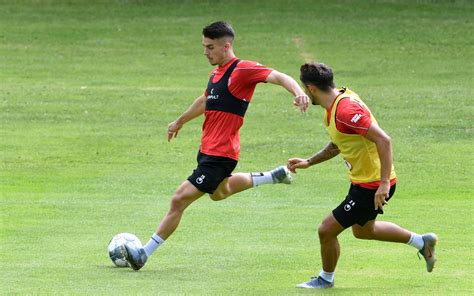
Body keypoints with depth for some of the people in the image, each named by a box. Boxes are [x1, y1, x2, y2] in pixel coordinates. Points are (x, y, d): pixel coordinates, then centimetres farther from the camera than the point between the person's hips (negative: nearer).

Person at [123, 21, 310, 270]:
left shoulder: (242, 70, -16)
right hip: (208, 149, 10)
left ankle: (143, 254, -9)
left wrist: (298, 92, -45)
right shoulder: (217, 73, 11)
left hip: (220, 154, -10)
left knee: (179, 200, -12)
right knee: (218, 192, 35)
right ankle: (274, 177, 43)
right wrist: (180, 121, 43)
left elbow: (278, 77, -24)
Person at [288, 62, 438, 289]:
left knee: (327, 230, -2)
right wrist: (309, 162, 15)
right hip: (362, 181, 11)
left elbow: (383, 140, -32)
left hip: (373, 187, -11)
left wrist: (384, 183, -33)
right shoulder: (334, 106, 4)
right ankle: (421, 242, 41)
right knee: (362, 230, 30)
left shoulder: (345, 110, -29)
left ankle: (326, 279, 23)